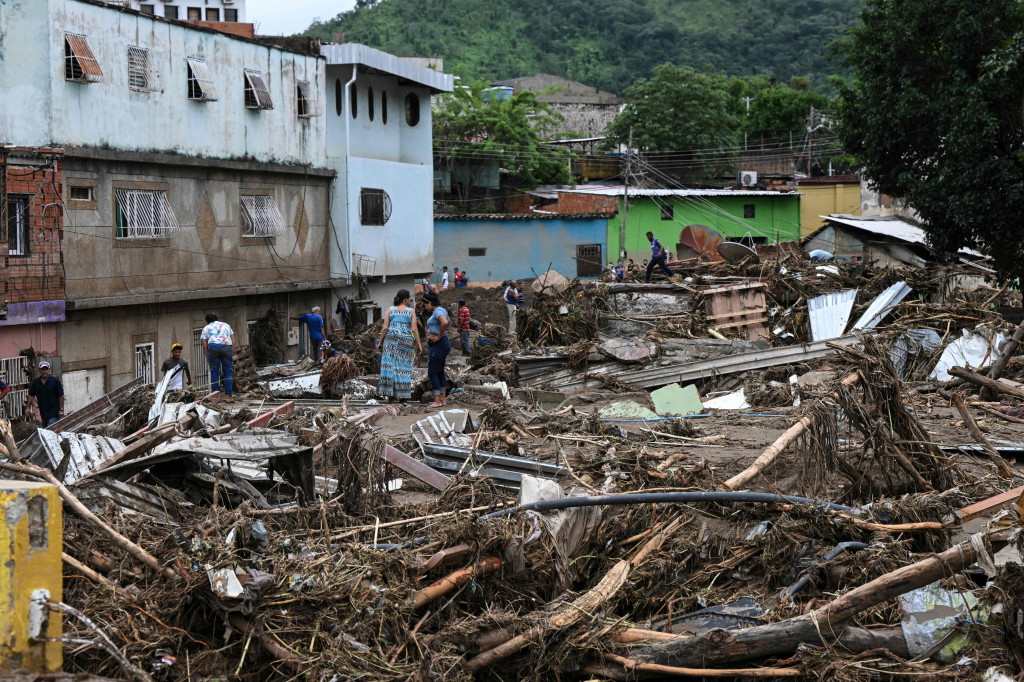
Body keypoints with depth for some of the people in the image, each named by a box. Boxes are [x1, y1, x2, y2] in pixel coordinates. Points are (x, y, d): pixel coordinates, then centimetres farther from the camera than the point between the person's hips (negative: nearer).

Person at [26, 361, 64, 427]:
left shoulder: (55, 381, -6)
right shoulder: (35, 382, 5)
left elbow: (61, 396, -5)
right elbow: (31, 395, 10)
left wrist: (61, 409, -10)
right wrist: (28, 407, 1)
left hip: (54, 412, -5)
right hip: (43, 412, 5)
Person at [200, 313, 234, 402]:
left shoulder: (206, 328, 21)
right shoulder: (226, 325, 28)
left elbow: (204, 346, 11)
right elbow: (233, 341, 18)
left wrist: (207, 357, 18)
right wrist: (232, 353, 19)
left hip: (213, 347, -1)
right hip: (227, 347, 1)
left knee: (214, 372, 5)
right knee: (228, 373, 5)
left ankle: (216, 396, 1)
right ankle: (229, 396, 2)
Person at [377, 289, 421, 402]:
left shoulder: (391, 309, 3)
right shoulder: (410, 311, -1)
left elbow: (385, 328, -2)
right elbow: (414, 330, -6)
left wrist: (380, 342, 5)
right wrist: (419, 345, -1)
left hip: (390, 340, 1)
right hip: (406, 342, -1)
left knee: (390, 366, 4)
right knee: (403, 367, 5)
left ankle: (390, 393, 0)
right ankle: (402, 394, 5)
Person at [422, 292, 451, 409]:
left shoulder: (438, 311, -15)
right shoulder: (438, 311, 16)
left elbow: (445, 323, -35)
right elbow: (449, 322, 35)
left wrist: (439, 337, -23)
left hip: (439, 345, -11)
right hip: (439, 346, 11)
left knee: (432, 372, -9)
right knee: (440, 372, 13)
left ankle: (437, 401, -9)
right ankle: (443, 399, 17)